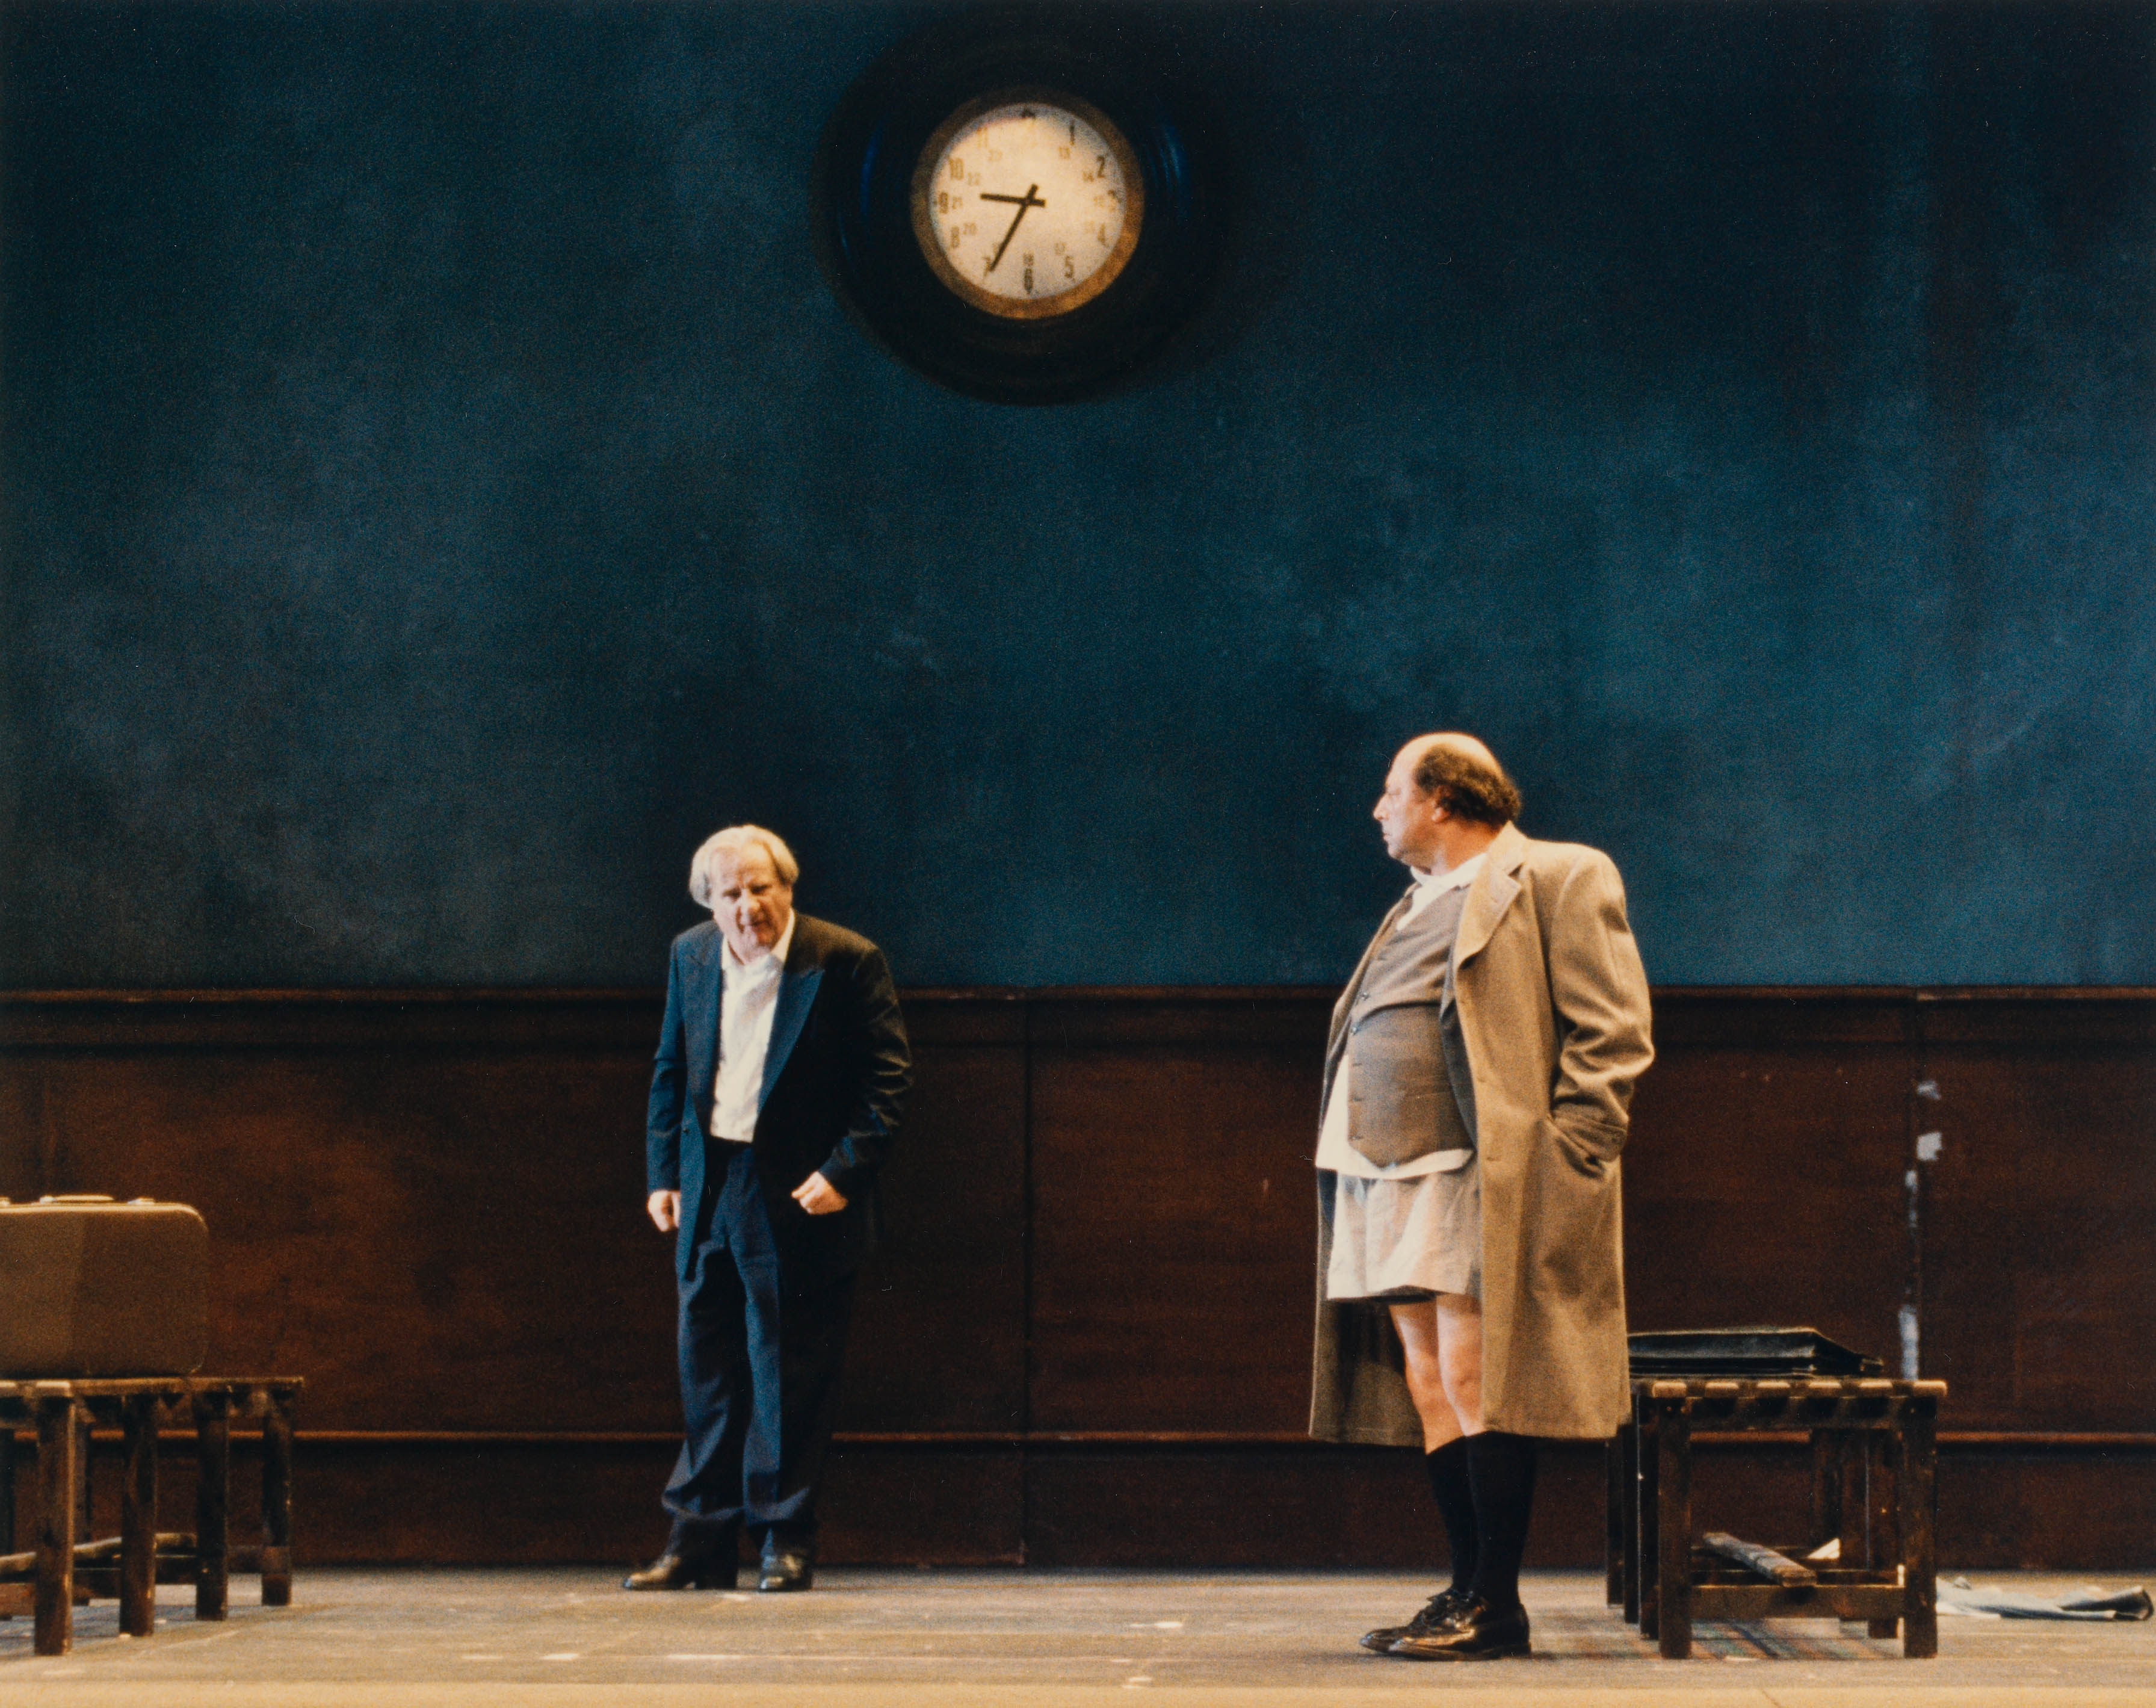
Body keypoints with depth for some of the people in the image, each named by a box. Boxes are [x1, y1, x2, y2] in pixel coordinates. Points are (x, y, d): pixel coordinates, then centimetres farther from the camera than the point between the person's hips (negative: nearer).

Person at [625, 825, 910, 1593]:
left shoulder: (845, 961, -8)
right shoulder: (690, 956, 8)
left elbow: (888, 1077, -7)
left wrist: (844, 1170, -15)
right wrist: (662, 1174, 10)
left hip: (799, 1199, -5)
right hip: (710, 1191, 5)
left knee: (790, 1372, 0)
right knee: (706, 1365, 6)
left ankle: (788, 1540, 8)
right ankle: (701, 1539, 12)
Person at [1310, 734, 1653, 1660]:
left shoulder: (1560, 880, 1)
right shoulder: (1417, 908, 25)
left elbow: (1613, 1036, -6)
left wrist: (1559, 1165, -14)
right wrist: (1347, 1167, 14)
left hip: (1484, 1176, -8)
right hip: (1390, 1182, 8)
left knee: (1472, 1377, -11)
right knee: (1425, 1383, 5)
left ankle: (1496, 1607, -8)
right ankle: (1466, 1589, 9)